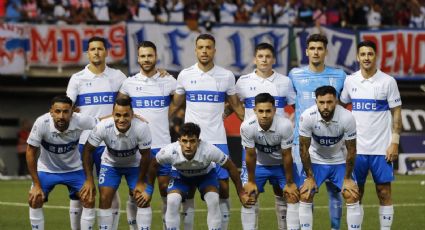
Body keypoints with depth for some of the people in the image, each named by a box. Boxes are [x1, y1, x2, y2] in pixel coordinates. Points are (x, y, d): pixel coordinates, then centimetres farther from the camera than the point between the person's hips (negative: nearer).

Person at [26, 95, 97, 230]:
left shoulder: (81, 121, -29)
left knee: (89, 201, -11)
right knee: (35, 200, -14)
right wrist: (36, 185, -16)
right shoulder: (41, 123, -31)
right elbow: (31, 152, -19)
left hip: (74, 169, 1)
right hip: (46, 169, -1)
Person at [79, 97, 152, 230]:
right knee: (104, 199, -9)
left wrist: (140, 182, -14)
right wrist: (89, 180, -17)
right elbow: (88, 150, -17)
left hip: (135, 164, 0)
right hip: (110, 163, 0)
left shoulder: (141, 128, -34)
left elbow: (145, 155, -19)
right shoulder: (103, 127, -32)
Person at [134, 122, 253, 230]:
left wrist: (241, 193, -15)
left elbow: (230, 167, -23)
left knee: (213, 201, -26)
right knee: (172, 201, -25)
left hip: (206, 174, -1)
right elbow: (154, 164, -13)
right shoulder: (170, 151, -36)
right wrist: (148, 190, -3)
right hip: (181, 175, 1)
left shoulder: (209, 150, -40)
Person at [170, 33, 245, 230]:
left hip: (218, 141, 0)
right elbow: (174, 105, 11)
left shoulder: (226, 76, 2)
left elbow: (236, 106, 10)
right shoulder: (185, 75, 3)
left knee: (223, 187, -1)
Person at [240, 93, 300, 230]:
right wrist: (251, 181, -6)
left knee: (292, 197, -6)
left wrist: (290, 183, -10)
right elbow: (251, 155, -17)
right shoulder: (247, 127, -30)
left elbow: (286, 156, -20)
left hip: (281, 164, 0)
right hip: (259, 164, 0)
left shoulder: (285, 125, -32)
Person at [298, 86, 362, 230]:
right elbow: (304, 148, -15)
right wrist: (309, 177, -11)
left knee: (352, 196, -11)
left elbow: (351, 150, -14)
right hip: (315, 161, 0)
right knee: (305, 197, -10)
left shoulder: (347, 118, -28)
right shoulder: (307, 117, -27)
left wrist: (348, 178, -10)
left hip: (340, 161, 0)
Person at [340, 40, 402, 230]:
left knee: (384, 192, 1)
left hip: (382, 148, -2)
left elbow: (396, 113, -2)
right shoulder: (350, 81, 5)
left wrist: (395, 143, -8)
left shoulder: (388, 82, -3)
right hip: (357, 148, 2)